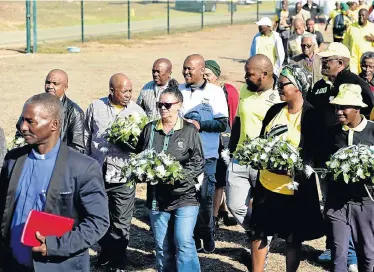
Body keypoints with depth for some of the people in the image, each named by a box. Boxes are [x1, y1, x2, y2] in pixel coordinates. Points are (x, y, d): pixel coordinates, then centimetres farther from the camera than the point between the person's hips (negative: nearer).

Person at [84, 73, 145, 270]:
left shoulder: (137, 111, -1)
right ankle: (106, 253, 35)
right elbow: (86, 138, 10)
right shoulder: (95, 108, 4)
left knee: (121, 223, 4)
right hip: (97, 173, 2)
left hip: (123, 176, -2)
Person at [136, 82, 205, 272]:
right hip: (157, 198, 4)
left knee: (184, 243, -14)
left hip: (185, 197, -4)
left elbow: (198, 163, -4)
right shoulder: (149, 129, 8)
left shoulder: (189, 130, -3)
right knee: (162, 248, 9)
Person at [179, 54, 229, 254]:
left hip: (206, 154, -3)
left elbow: (223, 123, -4)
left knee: (205, 196, 0)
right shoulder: (179, 91, 8)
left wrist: (200, 125, -14)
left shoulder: (215, 92, 0)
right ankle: (193, 236, 16)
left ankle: (207, 236, 16)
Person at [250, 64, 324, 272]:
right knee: (258, 232, 13)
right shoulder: (275, 110, 3)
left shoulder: (312, 116, -13)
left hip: (294, 190, -5)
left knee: (293, 239, 11)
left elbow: (313, 156, -15)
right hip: (266, 185, 5)